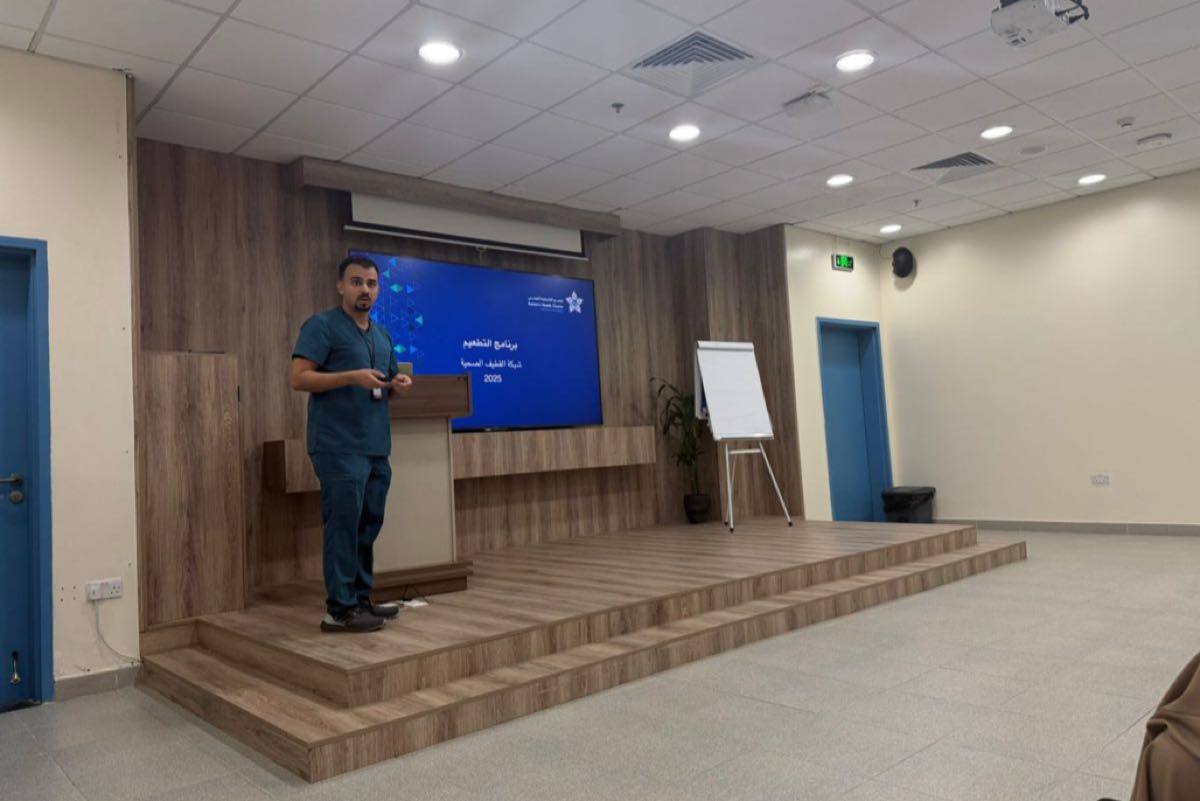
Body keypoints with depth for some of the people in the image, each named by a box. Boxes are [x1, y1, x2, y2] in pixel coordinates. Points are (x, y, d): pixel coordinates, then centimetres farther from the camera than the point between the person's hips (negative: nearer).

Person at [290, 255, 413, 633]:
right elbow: (299, 378, -13)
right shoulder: (321, 325, -4)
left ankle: (361, 598, 22)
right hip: (339, 447, -8)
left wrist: (398, 385, 4)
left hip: (377, 447, 8)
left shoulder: (382, 335, 19)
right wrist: (352, 377, -22)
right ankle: (339, 608, 1)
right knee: (343, 525, -6)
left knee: (368, 526, 12)